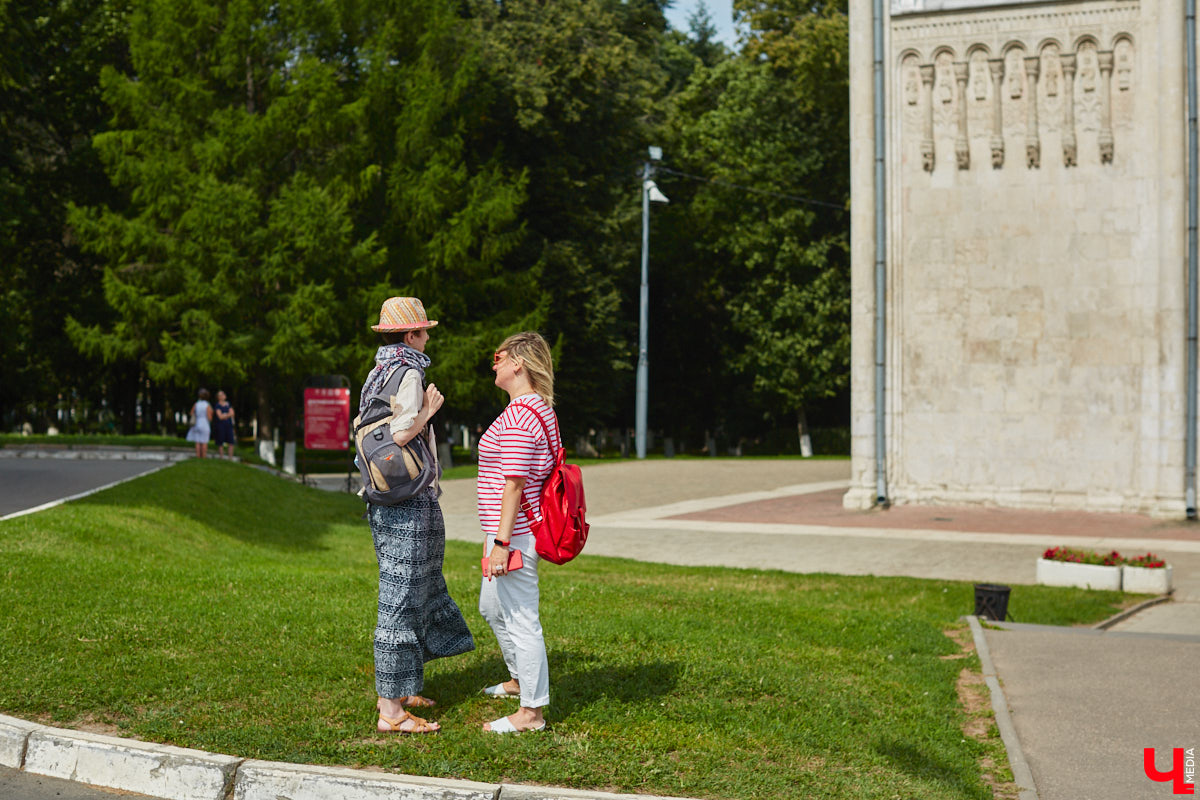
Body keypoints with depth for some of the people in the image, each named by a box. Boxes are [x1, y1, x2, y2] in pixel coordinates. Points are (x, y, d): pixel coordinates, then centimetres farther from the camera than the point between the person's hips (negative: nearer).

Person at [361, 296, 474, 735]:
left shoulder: (377, 373, 13)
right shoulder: (408, 373, -14)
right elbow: (399, 435, -24)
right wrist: (428, 411, -8)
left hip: (383, 500, 10)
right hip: (409, 500, -10)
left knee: (413, 590, 19)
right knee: (402, 599, -5)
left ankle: (394, 691, 28)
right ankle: (391, 710, 0)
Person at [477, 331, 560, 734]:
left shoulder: (519, 416, -20)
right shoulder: (541, 408, 13)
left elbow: (514, 484, -23)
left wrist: (501, 541, -22)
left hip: (515, 532, -11)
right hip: (517, 530, 11)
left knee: (520, 618, -2)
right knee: (492, 607, 26)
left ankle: (531, 711, 6)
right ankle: (520, 679, 42)